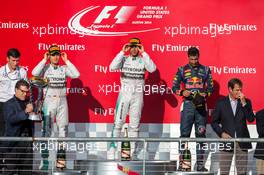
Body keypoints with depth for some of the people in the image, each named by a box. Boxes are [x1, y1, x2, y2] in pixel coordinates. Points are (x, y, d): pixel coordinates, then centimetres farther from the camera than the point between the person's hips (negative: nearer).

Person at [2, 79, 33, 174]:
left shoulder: (28, 103, 16)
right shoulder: (9, 104, 1)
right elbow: (11, 119, -17)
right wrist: (25, 112, -26)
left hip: (27, 141, 5)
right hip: (14, 142, -5)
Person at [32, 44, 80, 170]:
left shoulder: (64, 69, 7)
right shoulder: (45, 68, 1)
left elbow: (76, 75, -8)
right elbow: (34, 73, -18)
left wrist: (66, 61, -4)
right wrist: (44, 60, -10)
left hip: (62, 101, 3)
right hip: (49, 101, -3)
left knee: (63, 128, 6)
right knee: (47, 129, -2)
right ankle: (45, 158, 2)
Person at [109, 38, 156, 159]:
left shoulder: (143, 60, 3)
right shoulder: (124, 59, 3)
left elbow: (152, 69, -16)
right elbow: (112, 67, -14)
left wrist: (143, 53, -15)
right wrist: (122, 52, -14)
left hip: (137, 96, 1)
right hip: (124, 94, -1)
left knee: (134, 125, 6)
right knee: (118, 122, -3)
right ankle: (113, 148, 1)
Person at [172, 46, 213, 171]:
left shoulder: (205, 70, 10)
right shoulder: (182, 70, 6)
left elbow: (210, 88, 10)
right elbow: (174, 87, 5)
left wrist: (205, 94, -10)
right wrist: (182, 92, -15)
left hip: (201, 105, 2)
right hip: (188, 105, -1)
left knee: (201, 135, 4)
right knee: (184, 134, -4)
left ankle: (200, 163, 9)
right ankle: (182, 163, -2)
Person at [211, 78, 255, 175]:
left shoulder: (246, 102, 7)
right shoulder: (221, 103, 4)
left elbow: (251, 119, -6)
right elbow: (214, 122, 7)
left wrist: (244, 103, -12)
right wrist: (221, 133, -8)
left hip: (242, 142, 1)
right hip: (227, 141, -1)